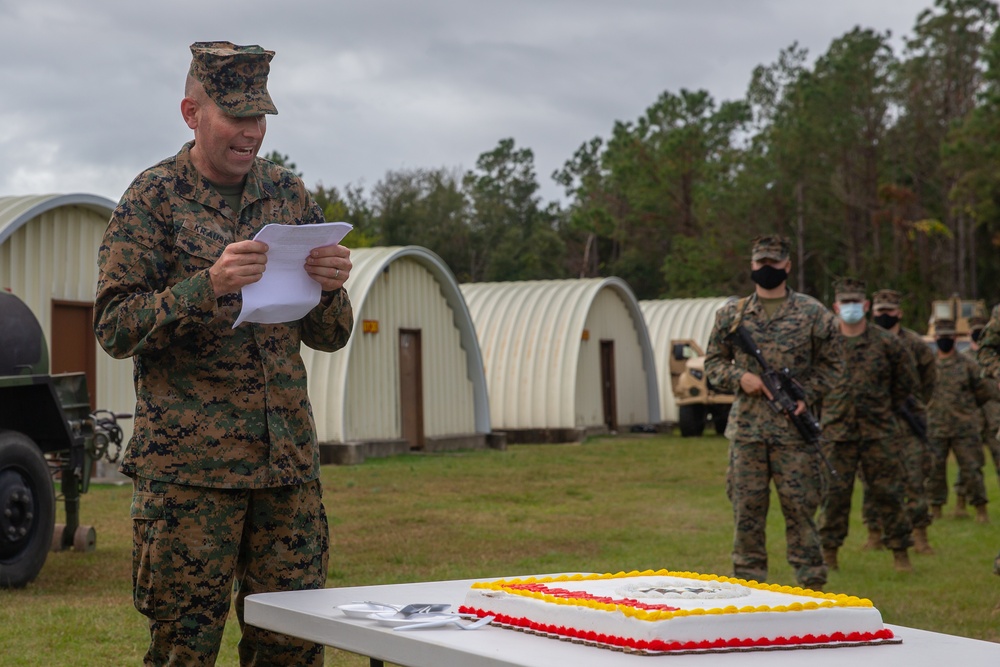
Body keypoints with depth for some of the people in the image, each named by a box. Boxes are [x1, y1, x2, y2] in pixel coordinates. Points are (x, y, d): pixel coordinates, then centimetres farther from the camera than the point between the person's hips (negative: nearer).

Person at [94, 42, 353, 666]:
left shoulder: (289, 193, 13)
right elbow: (114, 328, -6)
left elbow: (330, 337, 16)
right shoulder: (153, 198, 1)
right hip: (188, 464, -4)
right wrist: (209, 286, -19)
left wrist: (330, 288, -6)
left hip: (289, 459, 4)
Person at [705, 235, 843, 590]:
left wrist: (806, 395, -9)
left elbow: (831, 364, 6)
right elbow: (713, 361, 13)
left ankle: (811, 584, 4)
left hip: (794, 429, -2)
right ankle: (748, 583, 13)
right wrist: (740, 377, -7)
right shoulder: (732, 314, 9)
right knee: (747, 507, 5)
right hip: (745, 428, 2)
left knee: (800, 506, -2)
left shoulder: (812, 312, 3)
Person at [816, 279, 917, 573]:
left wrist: (887, 407, 13)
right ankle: (829, 551, 12)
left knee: (888, 492, 1)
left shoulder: (886, 343, 2)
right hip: (837, 431, 0)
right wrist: (827, 406, 10)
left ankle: (900, 551, 10)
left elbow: (907, 379, 14)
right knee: (834, 494, 2)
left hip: (878, 431, 0)